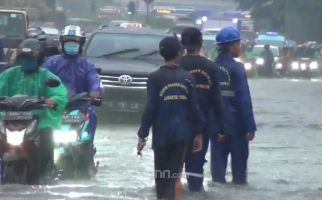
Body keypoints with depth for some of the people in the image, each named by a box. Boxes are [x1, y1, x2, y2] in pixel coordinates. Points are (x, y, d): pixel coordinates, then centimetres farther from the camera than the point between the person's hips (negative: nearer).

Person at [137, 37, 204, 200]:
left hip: (162, 134, -2)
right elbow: (194, 108, 1)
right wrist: (198, 133, 8)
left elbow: (150, 109, -9)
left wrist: (142, 135, -4)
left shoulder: (155, 78, -6)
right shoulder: (187, 77, 1)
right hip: (182, 133, 2)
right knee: (175, 174, 6)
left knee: (162, 175, 7)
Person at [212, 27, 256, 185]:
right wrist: (250, 126, -15)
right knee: (239, 160, 5)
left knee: (219, 159, 8)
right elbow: (244, 99, -16)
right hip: (236, 123, -5)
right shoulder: (236, 68, -13)